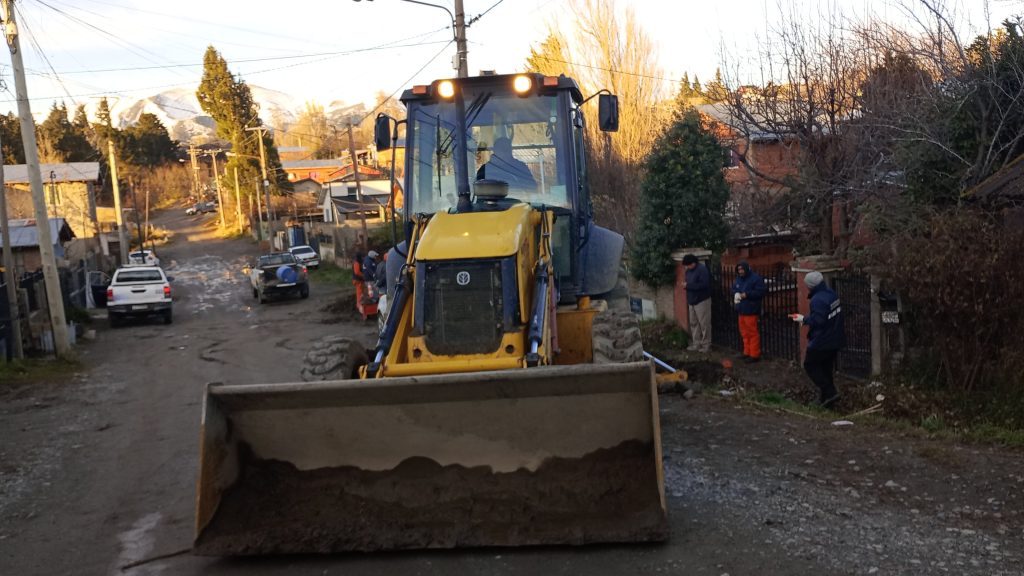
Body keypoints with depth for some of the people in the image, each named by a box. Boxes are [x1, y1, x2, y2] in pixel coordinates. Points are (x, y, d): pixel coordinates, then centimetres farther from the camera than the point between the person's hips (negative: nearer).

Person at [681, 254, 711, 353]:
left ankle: (706, 345, 2)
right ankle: (696, 344, 16)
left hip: (702, 301, -8)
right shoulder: (688, 271, 12)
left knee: (704, 324, -4)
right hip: (692, 301, 9)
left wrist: (688, 285, -22)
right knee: (694, 324, 9)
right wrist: (685, 285, -2)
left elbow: (704, 285, -25)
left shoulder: (702, 270, -15)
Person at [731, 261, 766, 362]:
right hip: (741, 310, 8)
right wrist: (735, 295, 1)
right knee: (744, 333, 14)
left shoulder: (756, 278, -11)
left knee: (752, 333, -5)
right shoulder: (738, 279, 14)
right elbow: (734, 289, 25)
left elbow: (761, 292, -16)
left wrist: (747, 295, -20)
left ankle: (754, 355, 1)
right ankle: (747, 353, 24)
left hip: (751, 311, -8)